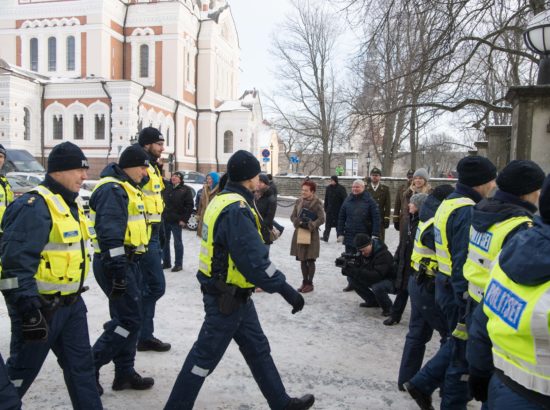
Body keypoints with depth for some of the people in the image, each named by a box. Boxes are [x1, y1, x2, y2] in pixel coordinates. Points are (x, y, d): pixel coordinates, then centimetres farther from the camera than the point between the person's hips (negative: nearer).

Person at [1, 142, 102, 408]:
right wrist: (28, 310, -25)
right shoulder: (34, 206, -20)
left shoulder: (70, 204, 11)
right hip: (39, 307, -9)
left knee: (81, 365, 15)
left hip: (71, 303, 9)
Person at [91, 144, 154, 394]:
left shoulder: (125, 187, 16)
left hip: (127, 262, 11)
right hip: (116, 264, -11)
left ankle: (125, 373, 24)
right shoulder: (112, 190, -17)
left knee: (127, 318, 14)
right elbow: (109, 234, -25)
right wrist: (118, 272, -26)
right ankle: (89, 367, 5)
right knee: (130, 319, -7)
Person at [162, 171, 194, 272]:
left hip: (176, 221, -5)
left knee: (177, 243, 3)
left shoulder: (185, 189, -5)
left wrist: (184, 219, -14)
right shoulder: (167, 187, 9)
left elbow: (189, 206, -8)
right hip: (165, 219, 5)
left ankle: (178, 264, 12)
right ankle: (166, 262, 24)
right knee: (164, 241, 12)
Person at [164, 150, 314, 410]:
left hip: (231, 294, 10)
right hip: (228, 298, -10)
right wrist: (285, 290, -24)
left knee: (258, 349, 18)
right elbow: (254, 260, -30)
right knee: (206, 355, 3)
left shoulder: (222, 201, 6)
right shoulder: (236, 210, -25)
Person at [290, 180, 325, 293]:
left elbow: (321, 219, -13)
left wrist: (310, 225, -23)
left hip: (312, 234, -4)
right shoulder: (298, 201, 4)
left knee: (310, 260, 4)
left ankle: (310, 283, 15)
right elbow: (293, 216, 6)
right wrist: (299, 222, -13)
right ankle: (305, 281, 22)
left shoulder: (317, 203, -9)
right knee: (302, 260, 10)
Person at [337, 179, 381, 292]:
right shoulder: (348, 200, 5)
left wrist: (375, 235, -16)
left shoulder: (369, 201, -5)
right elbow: (341, 217, 7)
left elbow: (376, 218, -9)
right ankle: (351, 283, 18)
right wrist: (340, 233, 1)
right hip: (349, 236, 3)